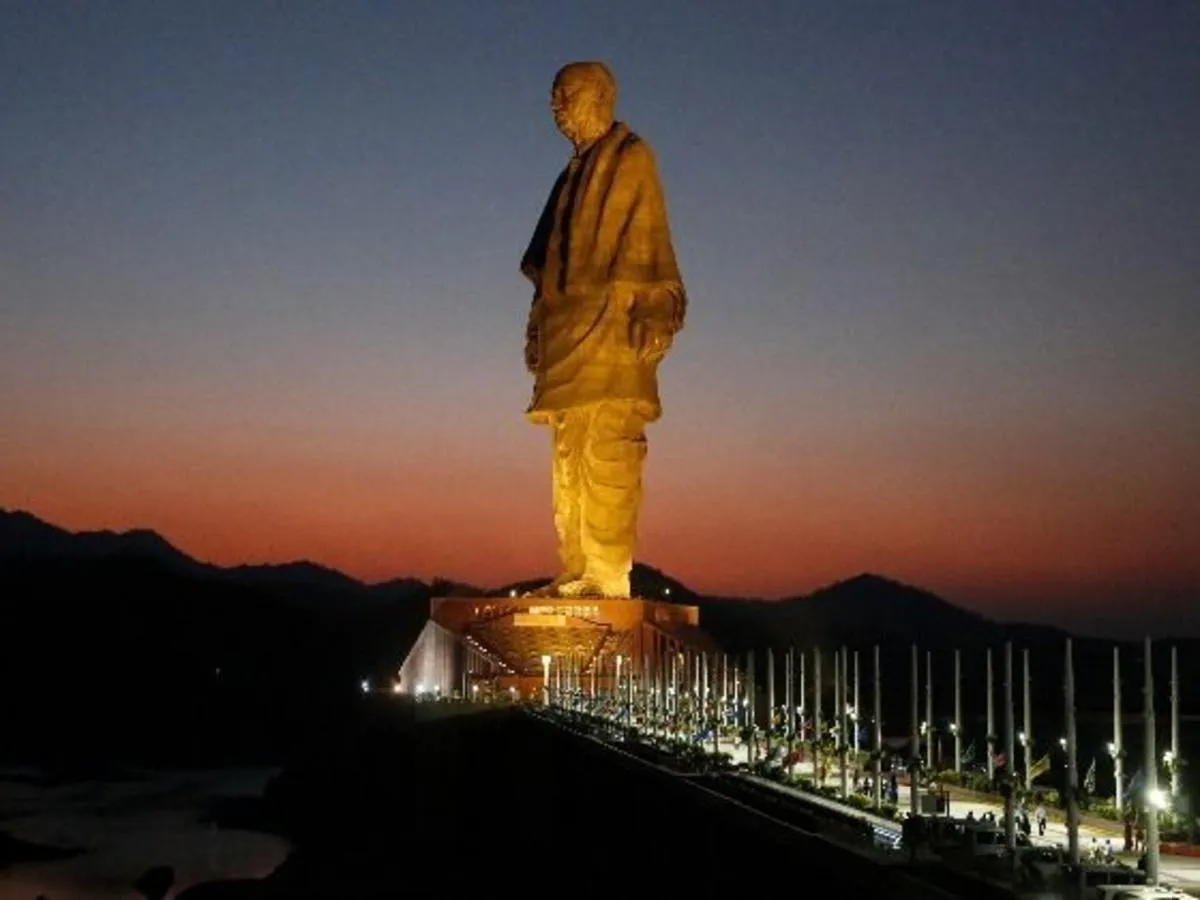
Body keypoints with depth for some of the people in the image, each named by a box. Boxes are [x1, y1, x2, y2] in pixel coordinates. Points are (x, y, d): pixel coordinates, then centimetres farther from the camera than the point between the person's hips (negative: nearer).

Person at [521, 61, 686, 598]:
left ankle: (610, 574, -14)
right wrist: (540, 323, 16)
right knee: (571, 453, 6)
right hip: (568, 325, 9)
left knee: (606, 448, -13)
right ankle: (578, 570, 10)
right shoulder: (576, 171, 23)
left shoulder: (631, 158, 0)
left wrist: (640, 314, -19)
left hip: (610, 323, -9)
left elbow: (644, 239, -9)